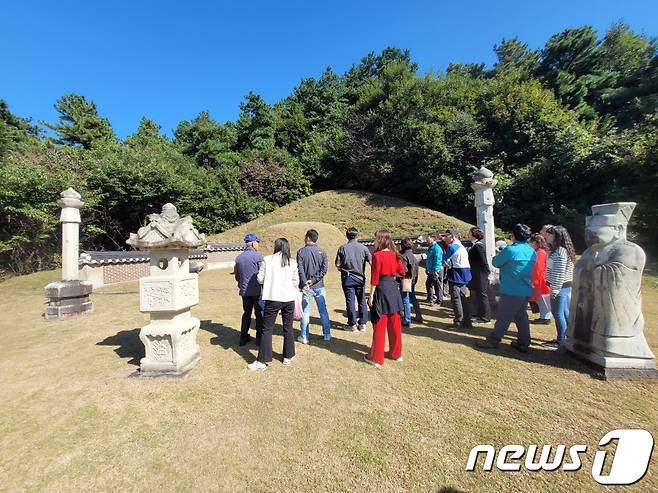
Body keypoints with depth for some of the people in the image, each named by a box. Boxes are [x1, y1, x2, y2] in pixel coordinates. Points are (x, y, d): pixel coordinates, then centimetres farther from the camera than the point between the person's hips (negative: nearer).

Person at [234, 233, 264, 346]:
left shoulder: (239, 258, 5)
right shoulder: (257, 256, -14)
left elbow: (237, 276, 13)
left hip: (244, 291, 6)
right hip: (257, 290, -5)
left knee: (246, 313, 17)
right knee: (260, 314, 7)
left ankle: (243, 338, 23)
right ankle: (259, 338, 14)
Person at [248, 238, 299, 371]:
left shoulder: (267, 260, -5)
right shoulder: (292, 262, 0)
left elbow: (260, 279, -3)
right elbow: (296, 282, 4)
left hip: (272, 298, -2)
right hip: (289, 298, 2)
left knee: (267, 330, 6)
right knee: (288, 328, 15)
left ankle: (263, 361, 10)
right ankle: (288, 357, 27)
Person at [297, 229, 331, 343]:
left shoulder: (301, 251, -6)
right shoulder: (322, 252, 1)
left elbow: (300, 269, -13)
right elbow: (324, 268, -8)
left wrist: (305, 284, -12)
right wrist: (314, 280, -10)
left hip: (306, 286, -2)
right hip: (319, 286, 2)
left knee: (305, 312, 8)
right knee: (323, 311, 12)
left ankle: (304, 337, 15)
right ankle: (327, 335, 21)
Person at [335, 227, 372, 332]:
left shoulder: (342, 248, -6)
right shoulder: (363, 248, -4)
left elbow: (337, 265, -5)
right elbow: (371, 262, -5)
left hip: (347, 278, -1)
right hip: (360, 278, 1)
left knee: (350, 301, 6)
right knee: (362, 301, 11)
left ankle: (352, 324, 13)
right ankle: (362, 324, 18)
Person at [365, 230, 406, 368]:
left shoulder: (377, 255, -14)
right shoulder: (395, 254, 5)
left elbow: (375, 278, -14)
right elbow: (402, 272, 9)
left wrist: (371, 296, -9)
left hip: (382, 289, -6)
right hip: (393, 288, 6)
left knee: (379, 325, 3)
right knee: (395, 324, 16)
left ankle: (376, 358, 15)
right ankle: (396, 353, 30)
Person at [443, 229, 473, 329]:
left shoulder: (452, 247, -13)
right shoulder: (462, 247, 15)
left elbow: (444, 260, -9)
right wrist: (449, 264, 8)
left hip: (455, 277, -9)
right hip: (464, 276, 9)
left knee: (456, 299, 0)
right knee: (463, 298, 13)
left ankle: (459, 322, 6)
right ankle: (467, 322, 19)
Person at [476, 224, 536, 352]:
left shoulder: (510, 250, -17)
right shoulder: (532, 252, 7)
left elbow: (495, 262, -7)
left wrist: (500, 255, 12)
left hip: (511, 291, -7)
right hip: (526, 291, 7)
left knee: (503, 317, 1)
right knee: (521, 316, 16)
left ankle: (493, 341, 10)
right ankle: (523, 343, 24)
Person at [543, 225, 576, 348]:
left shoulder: (559, 251, -17)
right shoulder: (559, 250, 13)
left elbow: (560, 272, -21)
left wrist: (555, 289, -18)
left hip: (560, 286, -10)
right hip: (566, 286, 10)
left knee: (558, 313, -1)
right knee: (565, 313, 16)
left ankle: (561, 340, 8)